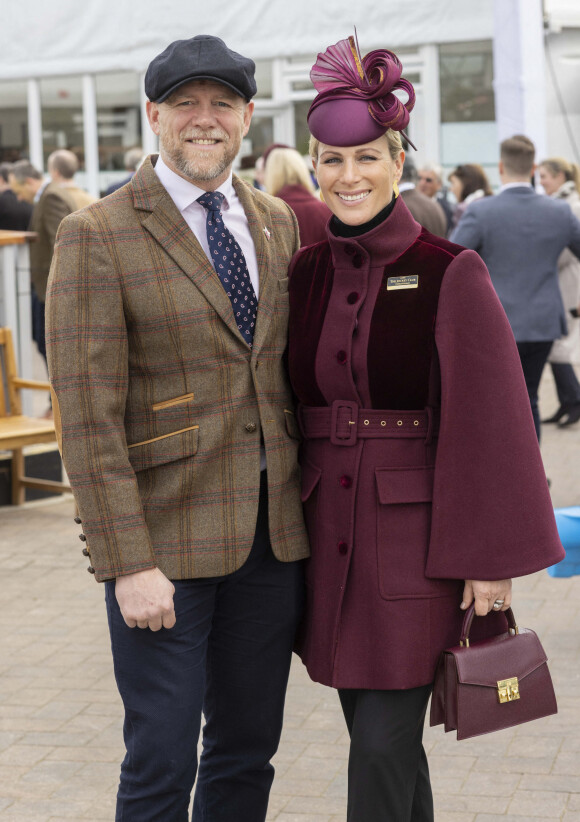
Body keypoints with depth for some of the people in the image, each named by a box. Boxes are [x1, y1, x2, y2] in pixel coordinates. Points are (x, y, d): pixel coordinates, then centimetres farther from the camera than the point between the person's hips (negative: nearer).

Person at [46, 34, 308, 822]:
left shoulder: (279, 224, 10)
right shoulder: (98, 236, -8)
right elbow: (87, 416, -12)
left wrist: (313, 506, 7)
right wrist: (128, 562, -16)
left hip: (274, 530, 5)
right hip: (165, 536, -5)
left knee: (249, 751, 14)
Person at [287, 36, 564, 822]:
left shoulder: (449, 275, -9)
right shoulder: (305, 274, 5)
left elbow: (489, 423, -9)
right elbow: (287, 406, 11)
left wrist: (492, 556, -10)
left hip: (415, 536, -5)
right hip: (329, 536, 5)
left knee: (383, 748, -4)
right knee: (380, 737, 14)